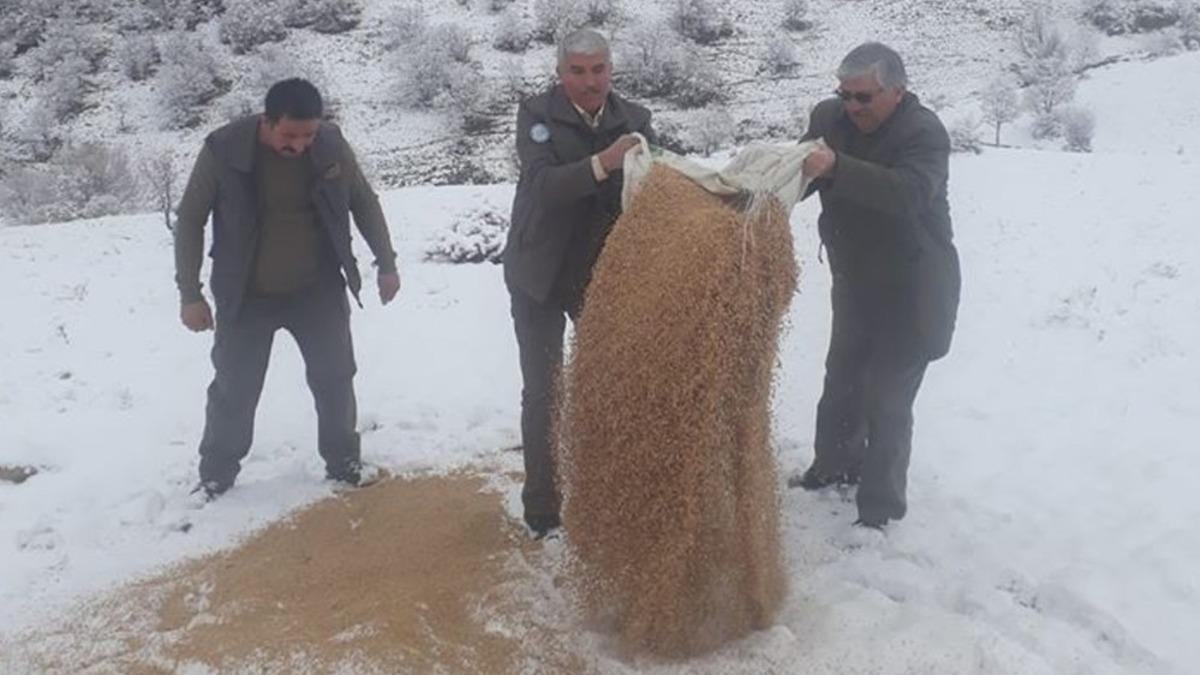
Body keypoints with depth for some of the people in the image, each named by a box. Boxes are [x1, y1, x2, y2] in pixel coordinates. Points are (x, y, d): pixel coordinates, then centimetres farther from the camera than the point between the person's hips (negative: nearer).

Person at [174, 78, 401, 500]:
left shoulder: (331, 144, -12)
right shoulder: (223, 150, -19)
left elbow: (365, 203, 4)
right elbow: (190, 220, -8)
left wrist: (386, 264, 6)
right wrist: (190, 293, -9)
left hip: (318, 290, 2)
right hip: (246, 296, -2)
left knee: (335, 379, 9)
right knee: (234, 389, 6)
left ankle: (343, 462, 29)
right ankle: (215, 475, 26)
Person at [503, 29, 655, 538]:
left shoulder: (634, 120, -3)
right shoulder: (536, 114, -12)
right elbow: (541, 184, -27)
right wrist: (602, 163, -42)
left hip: (605, 274, 3)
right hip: (541, 276, -3)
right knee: (542, 391, 3)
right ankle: (541, 506, 16)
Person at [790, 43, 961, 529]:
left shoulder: (924, 132, -23)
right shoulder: (830, 117, -5)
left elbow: (909, 193, -41)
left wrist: (836, 168, -53)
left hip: (911, 291, -7)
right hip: (855, 284, 7)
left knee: (886, 400, -5)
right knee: (841, 382, 20)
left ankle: (880, 507, 8)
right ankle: (836, 465, 42)